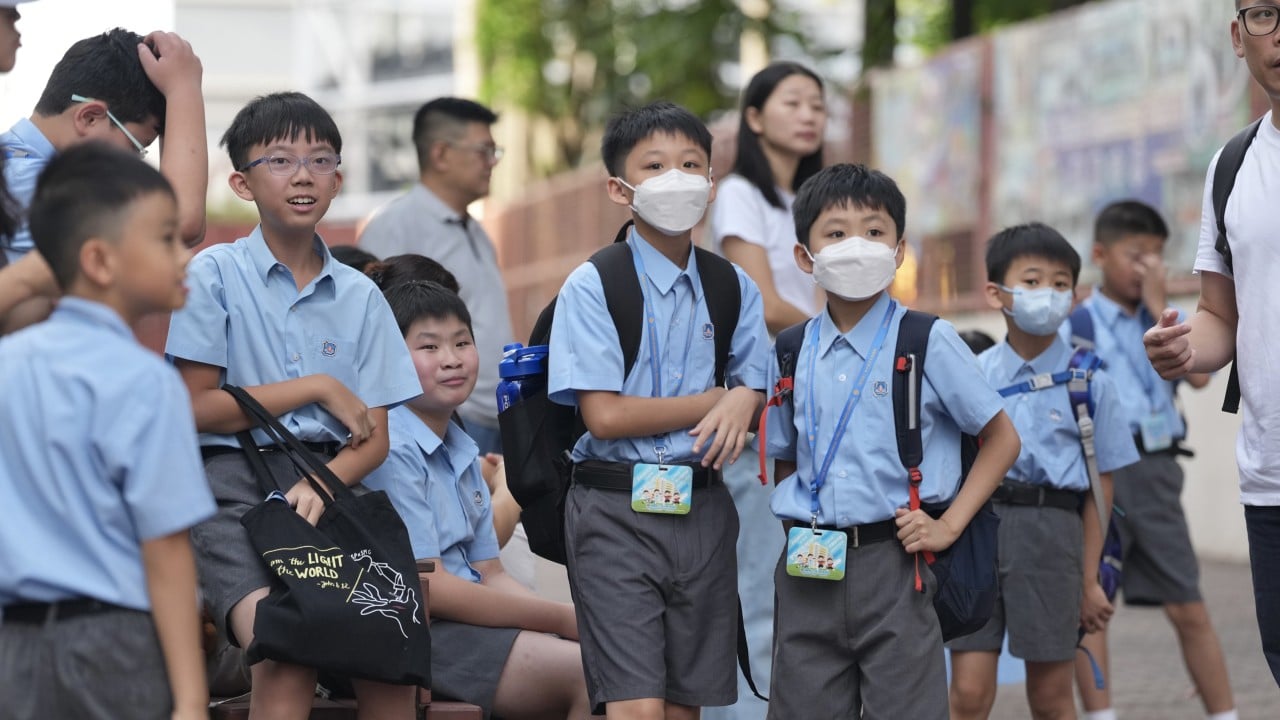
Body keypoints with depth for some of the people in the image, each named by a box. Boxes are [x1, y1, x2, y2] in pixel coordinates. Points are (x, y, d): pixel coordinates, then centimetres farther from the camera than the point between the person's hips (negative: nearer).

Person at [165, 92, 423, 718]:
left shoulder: (359, 296, 15)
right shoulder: (216, 274, 4)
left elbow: (374, 437, 10)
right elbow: (198, 407, -2)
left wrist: (322, 483, -12)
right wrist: (319, 388, -2)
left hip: (329, 482, 4)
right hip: (237, 478, -3)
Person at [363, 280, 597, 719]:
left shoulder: (465, 455, 17)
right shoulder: (394, 452, -13)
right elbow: (428, 589, -17)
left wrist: (576, 621, -4)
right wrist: (564, 620, -12)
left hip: (470, 621, 9)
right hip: (416, 635, -9)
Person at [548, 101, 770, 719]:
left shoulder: (733, 289, 8)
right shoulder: (592, 287, -7)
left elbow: (759, 387, 10)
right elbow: (604, 416, -14)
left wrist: (744, 402, -15)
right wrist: (717, 400, -8)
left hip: (703, 505, 5)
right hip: (617, 508, -5)